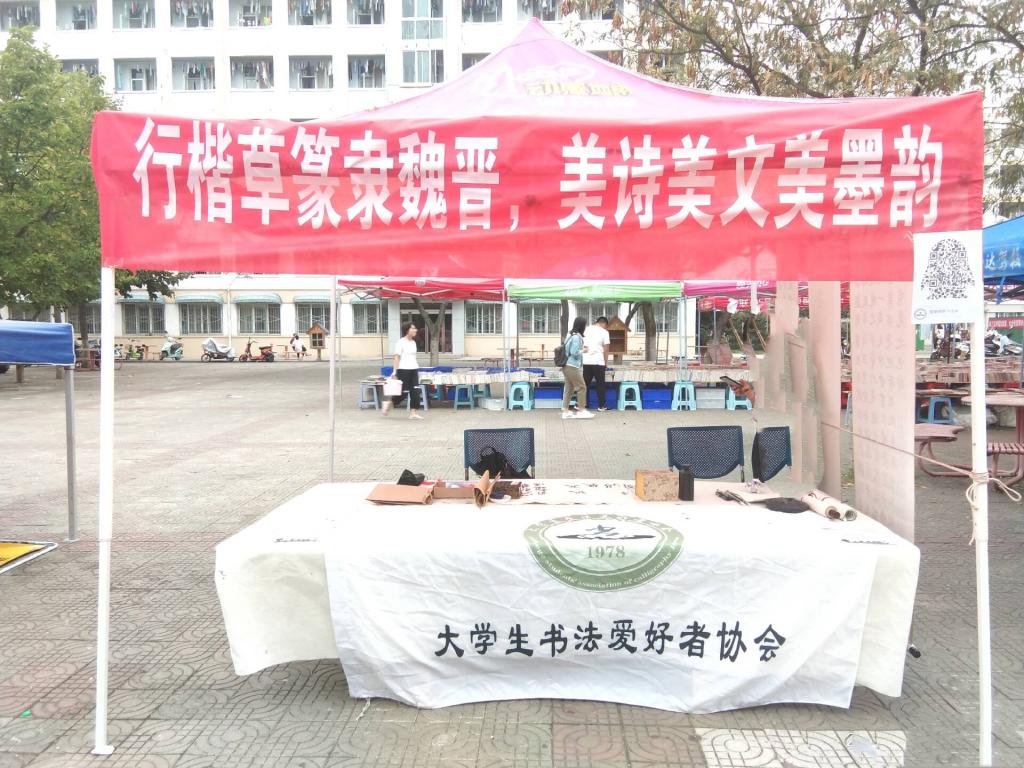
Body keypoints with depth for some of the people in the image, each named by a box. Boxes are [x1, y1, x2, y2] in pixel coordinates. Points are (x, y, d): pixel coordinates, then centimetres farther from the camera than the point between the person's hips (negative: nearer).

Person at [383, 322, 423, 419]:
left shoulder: (413, 342, 13)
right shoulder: (401, 342, -8)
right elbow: (397, 357, -9)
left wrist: (417, 371, 15)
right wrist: (394, 372, -13)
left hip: (413, 369, 7)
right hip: (403, 370, -7)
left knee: (415, 391, -1)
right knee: (403, 392, -3)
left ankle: (413, 413, 1)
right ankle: (388, 403, 20)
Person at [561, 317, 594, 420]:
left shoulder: (570, 335, 12)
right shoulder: (577, 337, -16)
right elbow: (575, 353, -21)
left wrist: (580, 350, 12)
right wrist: (582, 351, -4)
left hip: (567, 365, 9)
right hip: (572, 366, -9)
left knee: (569, 388, 10)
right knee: (581, 387, -1)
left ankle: (565, 411, 11)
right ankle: (581, 411, 4)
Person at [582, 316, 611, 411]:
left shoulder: (586, 330, 12)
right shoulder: (604, 332, -1)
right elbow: (606, 349, -3)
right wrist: (606, 362, 6)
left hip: (586, 361, 4)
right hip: (598, 361, -4)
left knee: (585, 383, 10)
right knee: (600, 383, 5)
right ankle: (601, 405, 7)